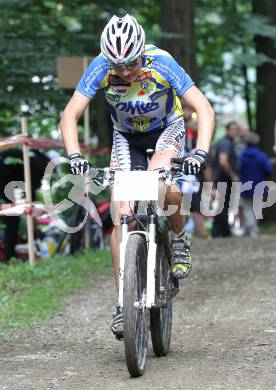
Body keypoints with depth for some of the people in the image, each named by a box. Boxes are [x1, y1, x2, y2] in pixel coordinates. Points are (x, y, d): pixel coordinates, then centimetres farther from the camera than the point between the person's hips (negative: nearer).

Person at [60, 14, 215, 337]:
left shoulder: (162, 64, -31)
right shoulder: (100, 67, -27)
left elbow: (204, 109, -32)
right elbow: (70, 116, -26)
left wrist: (201, 152, -48)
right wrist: (74, 156, -42)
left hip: (167, 129, -2)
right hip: (126, 137, 2)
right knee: (122, 217, -11)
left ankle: (179, 239, -6)